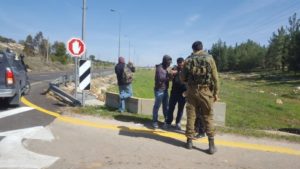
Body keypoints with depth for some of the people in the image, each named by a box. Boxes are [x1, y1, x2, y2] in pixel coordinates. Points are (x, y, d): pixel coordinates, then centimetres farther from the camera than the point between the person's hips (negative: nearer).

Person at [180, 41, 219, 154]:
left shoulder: (188, 60, 3)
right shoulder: (209, 58, -1)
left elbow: (182, 78, 6)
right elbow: (215, 77, -3)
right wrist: (216, 92, 3)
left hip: (191, 90, 1)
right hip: (205, 91, -1)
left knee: (191, 116, 9)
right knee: (208, 117, 4)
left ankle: (189, 141, 16)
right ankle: (211, 145, 6)